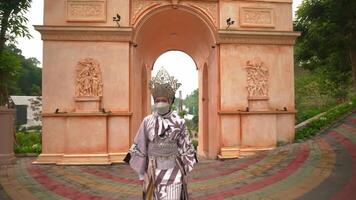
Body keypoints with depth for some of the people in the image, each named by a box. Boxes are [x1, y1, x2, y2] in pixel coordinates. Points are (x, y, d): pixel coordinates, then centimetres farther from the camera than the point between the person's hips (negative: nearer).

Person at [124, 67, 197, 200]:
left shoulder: (178, 122, -5)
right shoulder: (147, 121, -5)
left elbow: (185, 148, 2)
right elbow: (139, 148, 0)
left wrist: (184, 171, 4)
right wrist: (141, 173, 2)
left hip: (173, 170, 0)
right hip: (153, 170, 1)